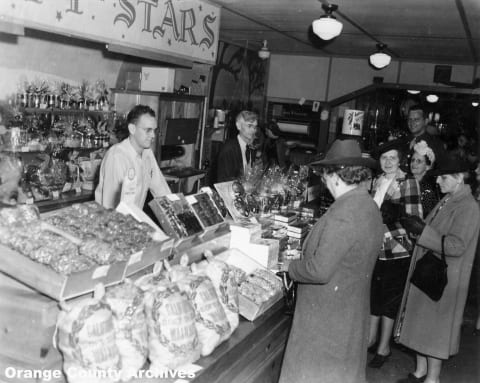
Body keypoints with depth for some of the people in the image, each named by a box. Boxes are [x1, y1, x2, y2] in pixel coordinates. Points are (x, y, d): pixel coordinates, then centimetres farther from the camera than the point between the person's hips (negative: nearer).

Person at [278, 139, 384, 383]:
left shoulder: (343, 214, -27)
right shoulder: (369, 206, 3)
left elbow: (319, 270, -28)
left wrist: (291, 267, -10)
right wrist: (306, 254, 10)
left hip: (327, 315, -9)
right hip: (350, 312, 9)